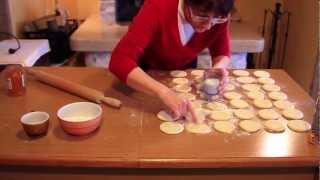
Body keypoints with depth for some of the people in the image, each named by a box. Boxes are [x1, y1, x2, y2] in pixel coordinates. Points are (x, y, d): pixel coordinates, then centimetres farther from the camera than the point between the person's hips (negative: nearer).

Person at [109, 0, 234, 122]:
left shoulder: (219, 14, -29)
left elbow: (222, 52, -12)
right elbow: (119, 61, -49)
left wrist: (219, 67, -36)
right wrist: (163, 92, -61)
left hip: (185, 68, 3)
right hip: (147, 69, -2)